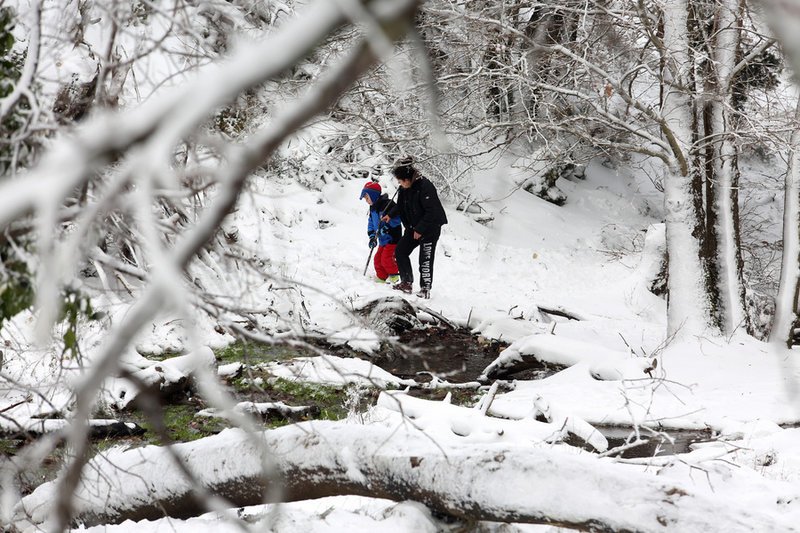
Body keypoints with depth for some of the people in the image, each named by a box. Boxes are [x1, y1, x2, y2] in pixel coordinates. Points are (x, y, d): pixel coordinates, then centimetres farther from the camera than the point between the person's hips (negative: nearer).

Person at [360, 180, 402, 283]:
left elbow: (396, 219, -24)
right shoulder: (373, 208, 11)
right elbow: (371, 223, 18)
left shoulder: (387, 204, -19)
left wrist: (384, 228, -27)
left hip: (393, 238, -9)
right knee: (378, 259, 8)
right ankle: (382, 277, 20)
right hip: (382, 240, 9)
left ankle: (394, 275, 6)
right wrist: (372, 236, 6)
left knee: (386, 258, -13)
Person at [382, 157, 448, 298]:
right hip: (413, 228, 8)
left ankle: (425, 288, 2)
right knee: (400, 251, 4)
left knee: (425, 258, -8)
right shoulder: (404, 189, 1)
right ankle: (407, 282, 11)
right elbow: (401, 206, 20)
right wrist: (390, 214, 7)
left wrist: (420, 229, -21)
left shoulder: (425, 187, -25)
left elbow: (432, 212, -24)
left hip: (430, 228, -8)